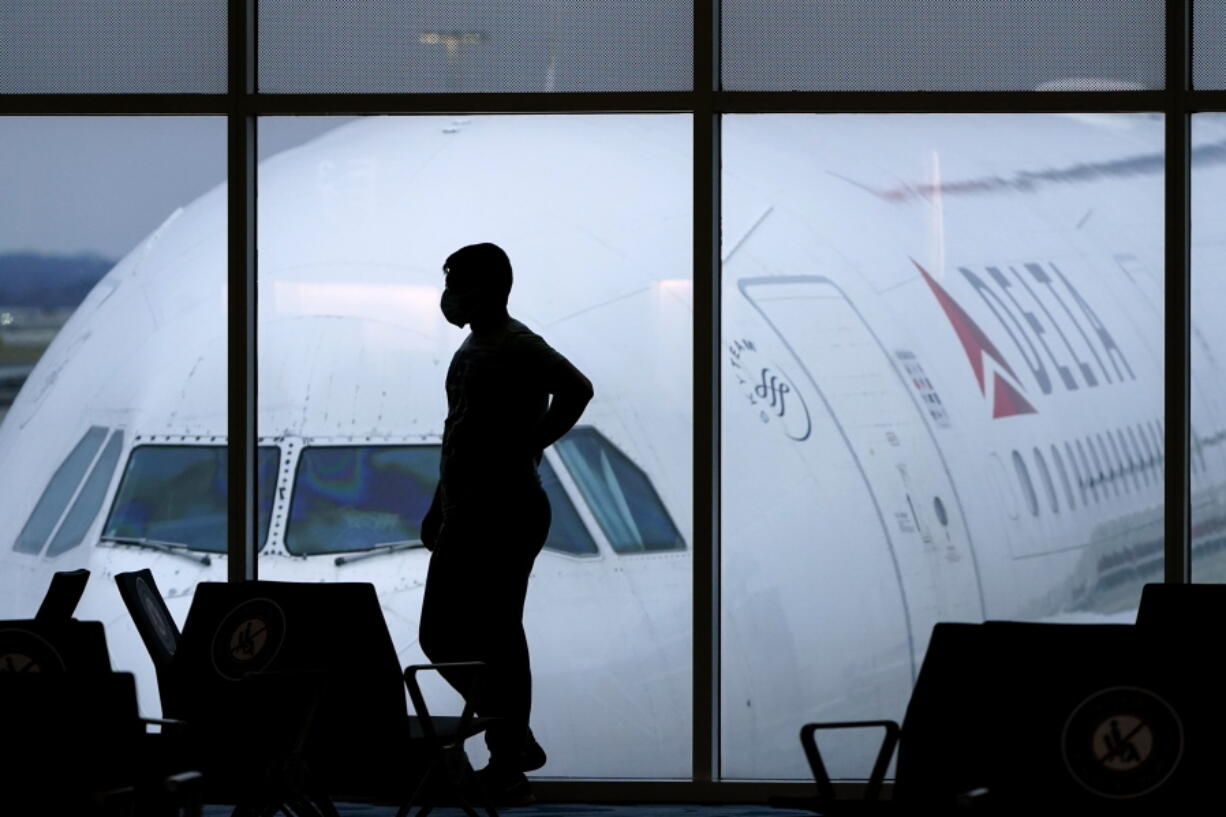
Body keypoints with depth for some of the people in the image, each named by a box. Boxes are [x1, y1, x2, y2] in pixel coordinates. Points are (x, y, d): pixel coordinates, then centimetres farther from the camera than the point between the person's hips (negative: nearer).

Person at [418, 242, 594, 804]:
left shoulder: (517, 346, -13)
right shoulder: (472, 348, 16)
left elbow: (575, 389, -26)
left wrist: (528, 448, -19)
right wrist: (440, 509, 22)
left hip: (505, 515, -10)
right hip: (466, 515, 10)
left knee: (497, 638, -7)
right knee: (441, 635, 11)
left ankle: (509, 767, -1)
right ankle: (513, 743, 20)